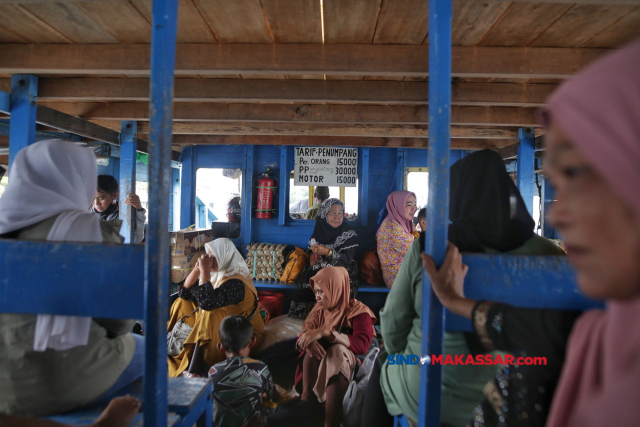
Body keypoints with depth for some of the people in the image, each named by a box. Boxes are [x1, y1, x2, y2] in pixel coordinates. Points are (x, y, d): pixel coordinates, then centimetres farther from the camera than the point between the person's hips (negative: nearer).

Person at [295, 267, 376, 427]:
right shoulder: (319, 309, 5)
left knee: (337, 350, -35)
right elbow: (301, 338, -2)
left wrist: (326, 332, -34)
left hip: (348, 365, -4)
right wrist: (308, 340, -28)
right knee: (312, 347, -26)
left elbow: (362, 345, -26)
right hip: (318, 366, 4)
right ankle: (307, 404, -25)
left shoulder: (358, 311, -10)